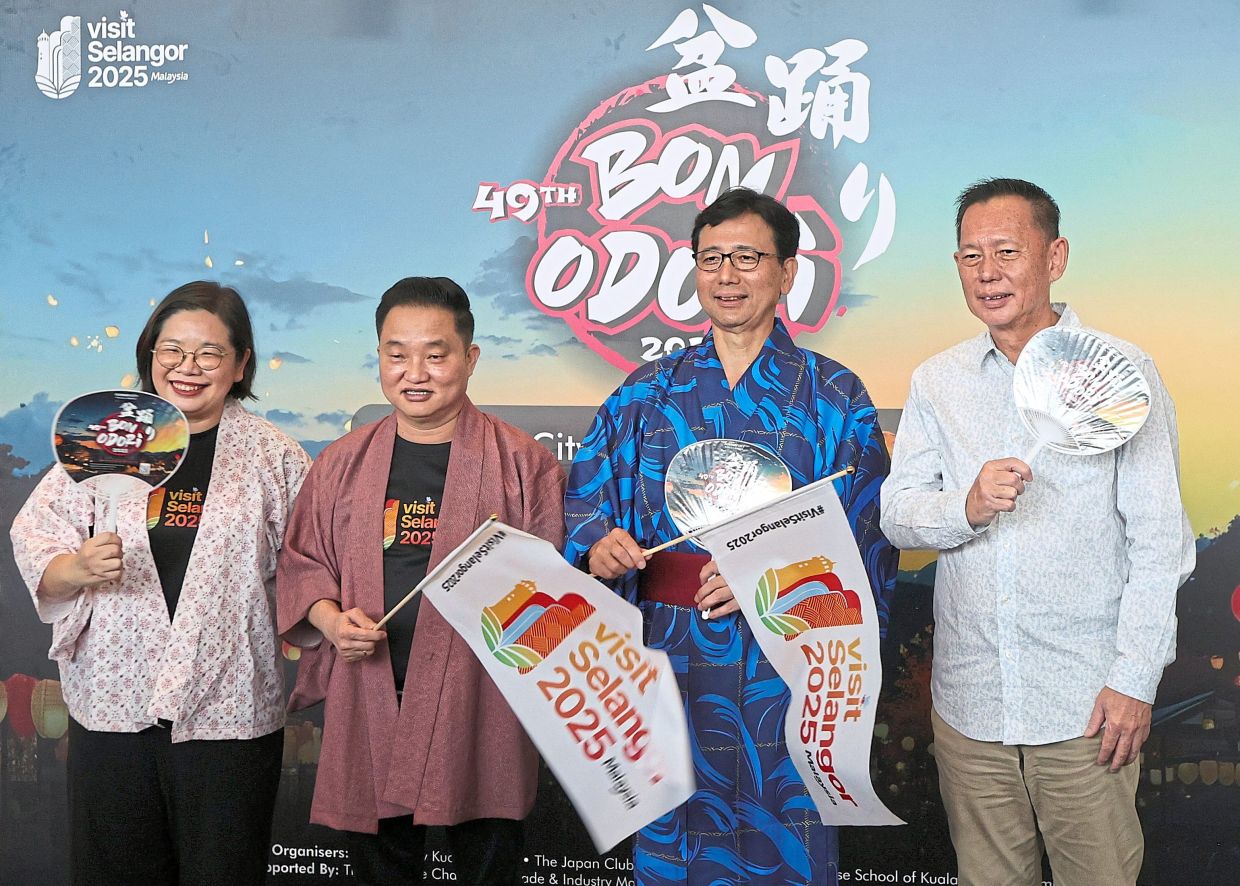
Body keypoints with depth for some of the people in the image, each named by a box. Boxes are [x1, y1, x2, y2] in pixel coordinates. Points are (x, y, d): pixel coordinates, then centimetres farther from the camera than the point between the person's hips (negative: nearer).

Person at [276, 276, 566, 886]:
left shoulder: (521, 461, 0)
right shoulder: (343, 463, 9)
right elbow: (302, 560, 15)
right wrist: (329, 618, -3)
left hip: (479, 705, -3)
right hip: (370, 705, 3)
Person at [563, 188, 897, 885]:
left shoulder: (835, 398, 1)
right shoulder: (645, 395, 9)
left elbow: (870, 538, -5)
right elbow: (583, 510, 8)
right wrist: (601, 550, -14)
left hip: (786, 665, -2)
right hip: (672, 663, 2)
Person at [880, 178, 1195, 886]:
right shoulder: (936, 382, 7)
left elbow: (1159, 539, -5)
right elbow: (896, 515, 4)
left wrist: (1135, 679, -10)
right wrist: (967, 507, -17)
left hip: (1087, 705, -3)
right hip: (968, 703, 3)